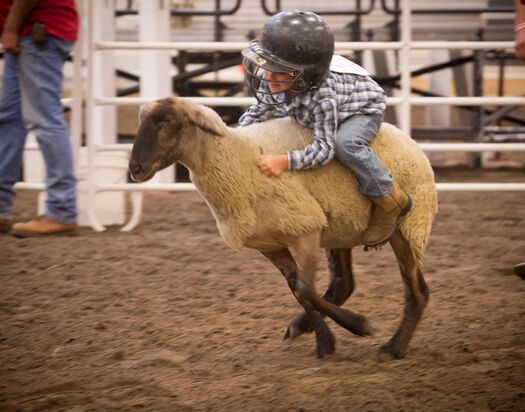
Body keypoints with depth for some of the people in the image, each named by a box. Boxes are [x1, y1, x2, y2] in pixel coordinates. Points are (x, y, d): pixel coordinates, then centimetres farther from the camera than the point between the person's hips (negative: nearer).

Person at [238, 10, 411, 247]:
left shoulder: (322, 96, -45)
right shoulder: (268, 83, -25)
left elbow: (324, 148, -42)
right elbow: (261, 109, -4)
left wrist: (285, 161, -51)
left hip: (365, 108, -8)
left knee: (345, 143, -38)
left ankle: (390, 202, -18)